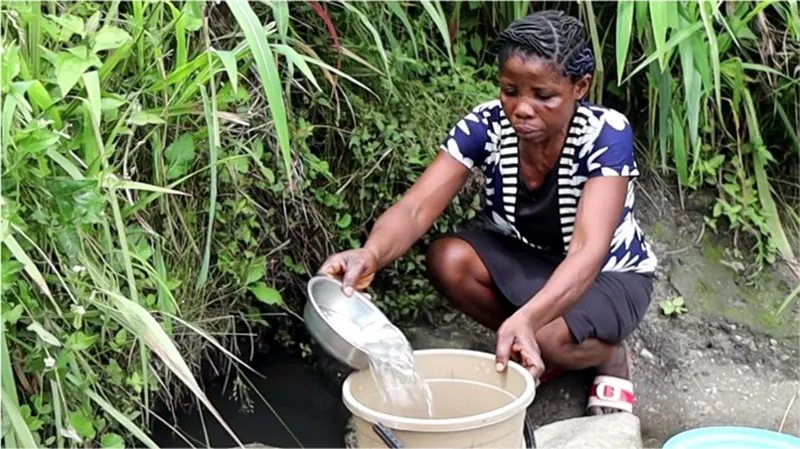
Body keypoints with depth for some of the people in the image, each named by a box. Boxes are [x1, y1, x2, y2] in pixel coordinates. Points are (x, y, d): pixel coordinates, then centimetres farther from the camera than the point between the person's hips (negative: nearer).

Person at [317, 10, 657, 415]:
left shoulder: (606, 134, -29)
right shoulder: (485, 126, -21)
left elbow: (588, 251, -41)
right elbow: (416, 208, -31)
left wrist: (526, 318, -60)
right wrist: (370, 254, -55)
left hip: (609, 273, -4)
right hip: (523, 259, 4)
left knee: (552, 337, -36)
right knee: (447, 259, -27)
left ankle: (610, 354, 2)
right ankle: (539, 350, -2)